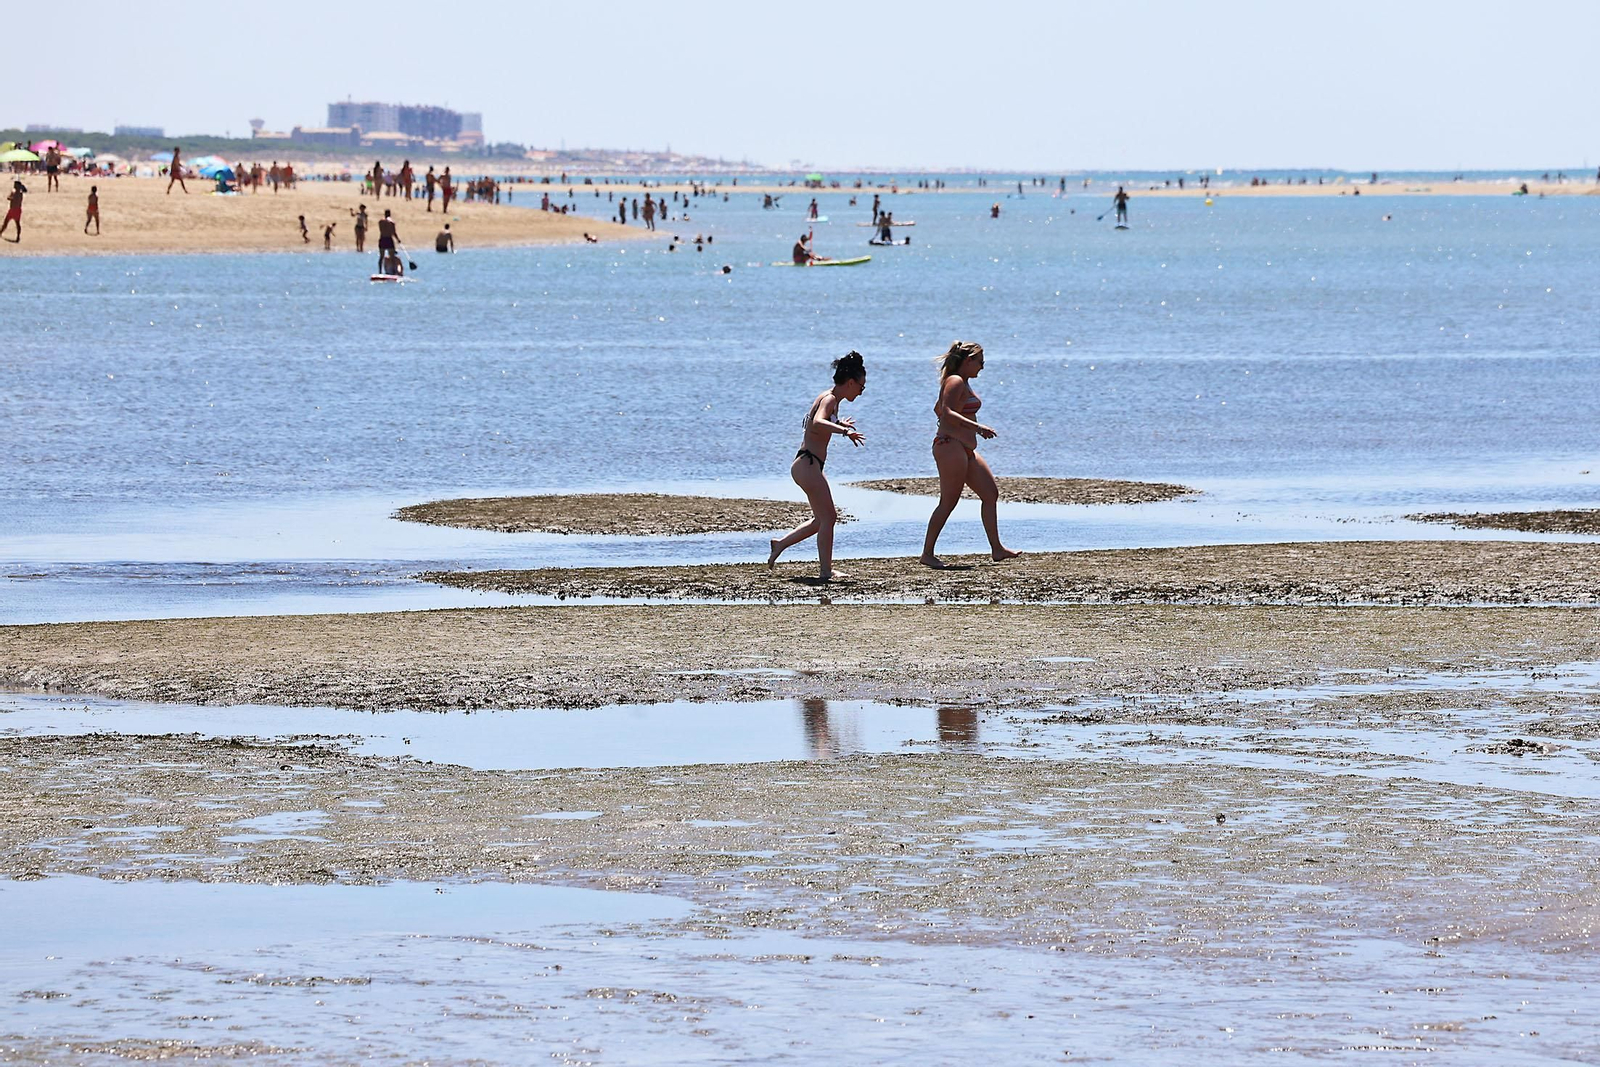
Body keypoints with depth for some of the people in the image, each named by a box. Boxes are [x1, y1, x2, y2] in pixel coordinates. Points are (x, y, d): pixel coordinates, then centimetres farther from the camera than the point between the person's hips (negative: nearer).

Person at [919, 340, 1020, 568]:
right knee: (948, 502, -8)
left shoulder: (962, 383, 18)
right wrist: (977, 426, -29)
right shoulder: (956, 382, -12)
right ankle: (927, 553, -3)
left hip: (965, 450, 11)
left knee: (991, 494, 9)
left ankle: (996, 549, 12)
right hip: (951, 446, -11)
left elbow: (938, 409, 28)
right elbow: (947, 412, -25)